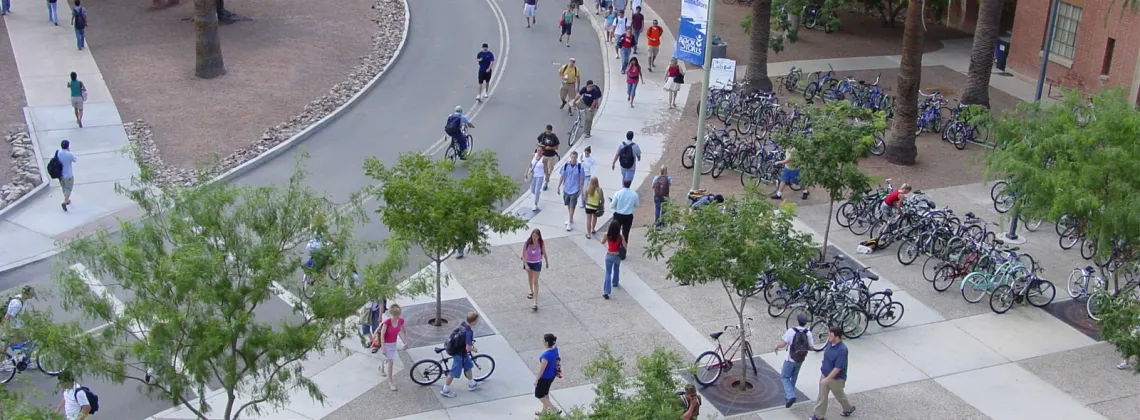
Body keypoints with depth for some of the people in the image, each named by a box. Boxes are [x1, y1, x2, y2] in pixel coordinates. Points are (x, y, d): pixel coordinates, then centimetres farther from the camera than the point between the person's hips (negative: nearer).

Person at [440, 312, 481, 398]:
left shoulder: (462, 325, -7)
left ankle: (471, 384, 44)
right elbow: (468, 348, -31)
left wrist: (471, 345, 15)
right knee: (454, 373, 7)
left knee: (468, 366, 25)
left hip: (457, 350, 9)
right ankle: (445, 390, 21)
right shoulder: (469, 332, -33)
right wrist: (474, 349, -10)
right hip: (460, 355, -9)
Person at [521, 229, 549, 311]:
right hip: (528, 262, 2)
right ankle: (532, 292, 55)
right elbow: (523, 254, -19)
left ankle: (535, 303, -6)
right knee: (530, 277, 27)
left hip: (537, 263, -2)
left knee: (535, 282, -5)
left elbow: (544, 253, -5)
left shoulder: (541, 243, -22)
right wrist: (525, 264, -29)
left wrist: (547, 262, 7)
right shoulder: (527, 243, -23)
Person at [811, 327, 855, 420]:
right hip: (825, 375, 7)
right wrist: (823, 366, 19)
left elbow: (837, 368, -31)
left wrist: (827, 379, -27)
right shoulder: (830, 343, -8)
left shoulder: (842, 350, -33)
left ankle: (849, 408, 45)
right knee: (822, 396, 13)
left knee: (839, 395, 19)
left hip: (836, 378, -7)